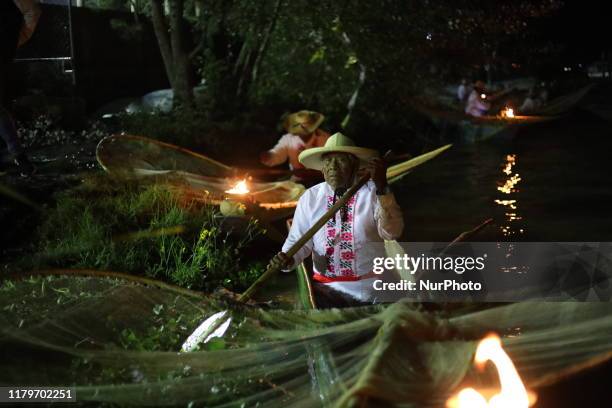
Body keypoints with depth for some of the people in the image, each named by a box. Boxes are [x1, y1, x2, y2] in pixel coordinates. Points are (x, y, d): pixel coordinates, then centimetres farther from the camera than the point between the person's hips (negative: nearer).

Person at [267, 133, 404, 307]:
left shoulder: (373, 192, -1)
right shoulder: (309, 198, 5)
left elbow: (392, 233, -15)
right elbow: (298, 241, 5)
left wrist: (382, 188, -26)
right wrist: (287, 258, -17)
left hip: (371, 287, -1)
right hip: (328, 288, 1)